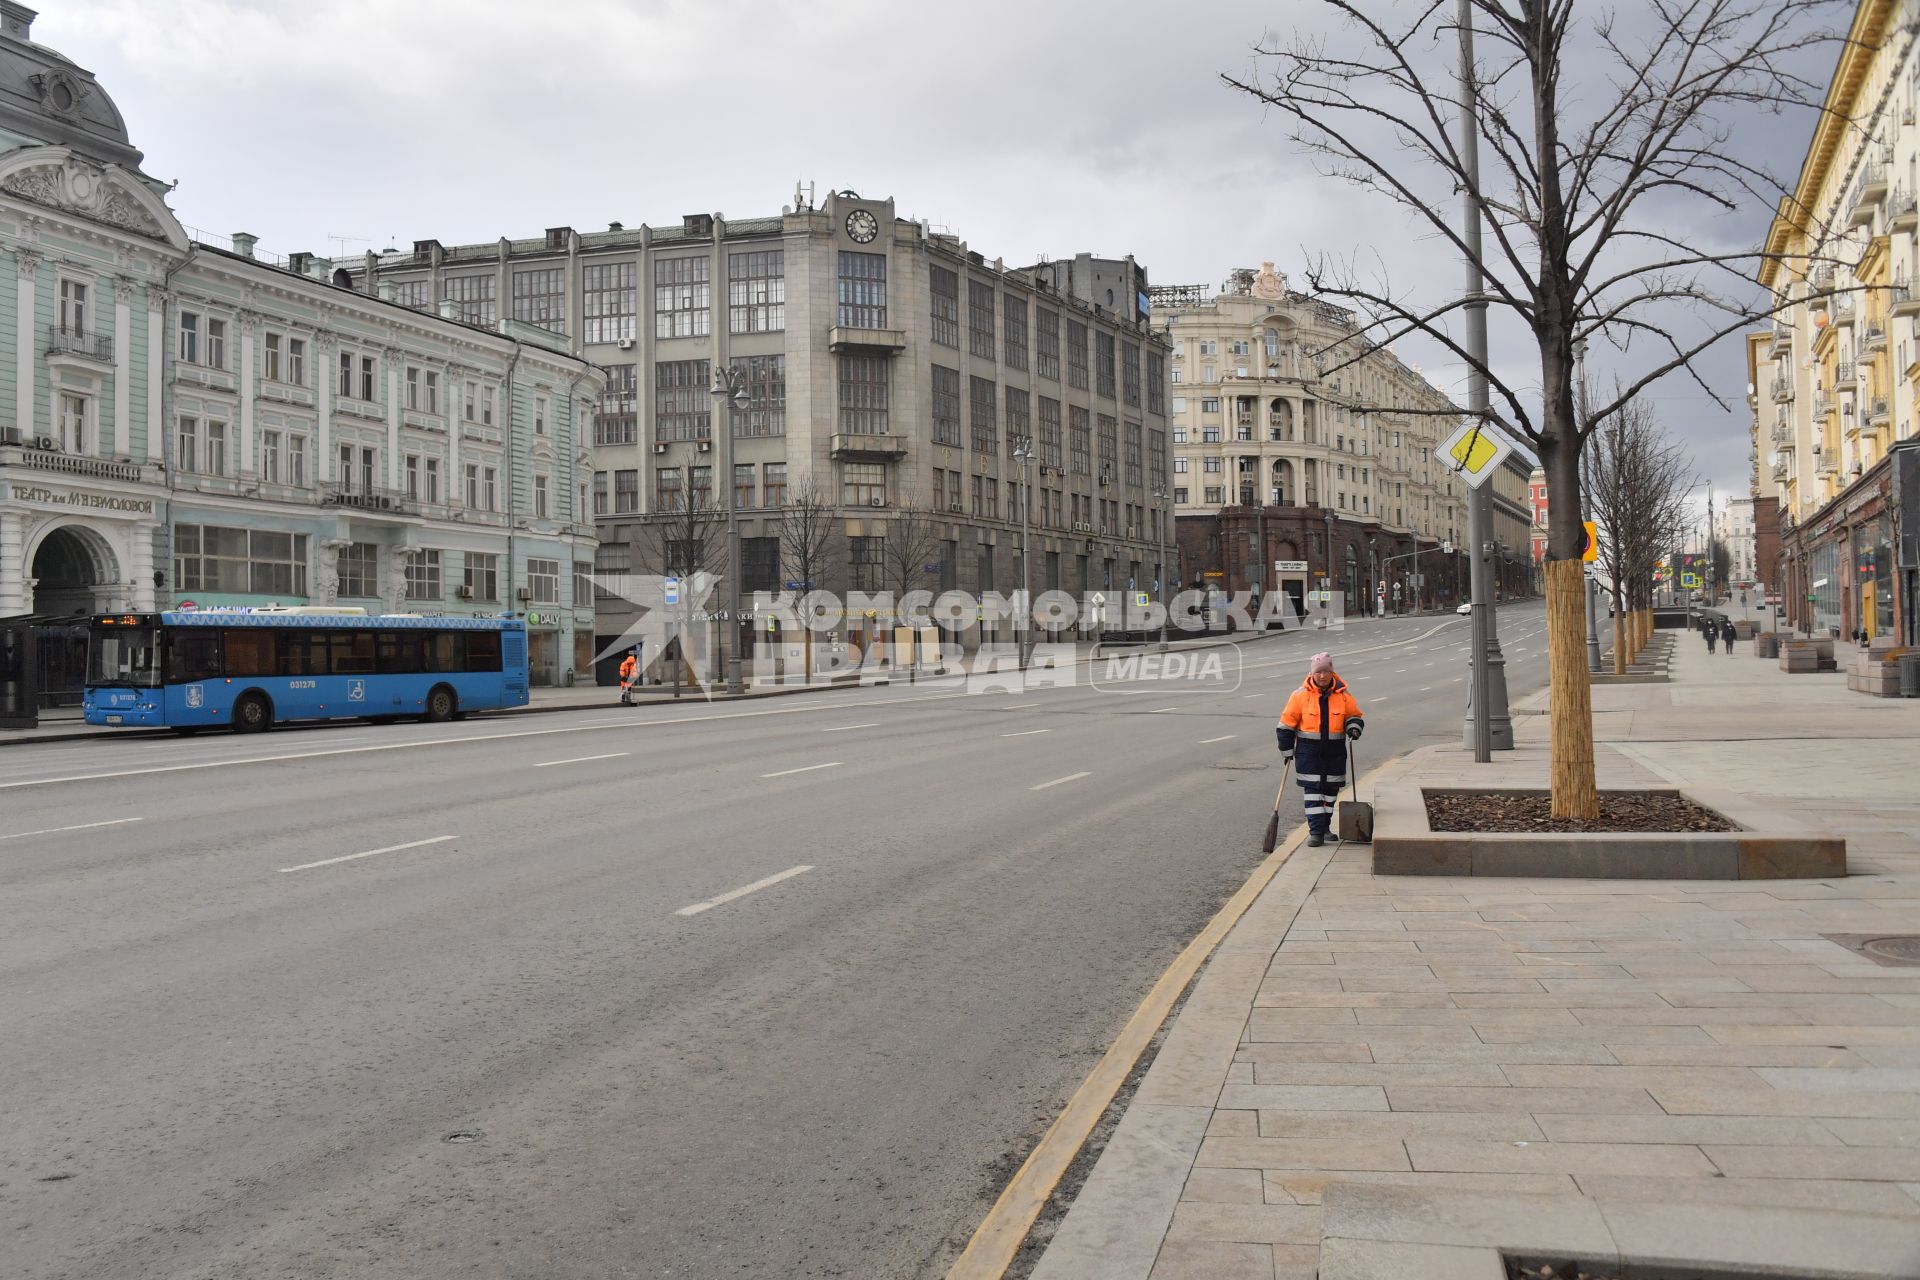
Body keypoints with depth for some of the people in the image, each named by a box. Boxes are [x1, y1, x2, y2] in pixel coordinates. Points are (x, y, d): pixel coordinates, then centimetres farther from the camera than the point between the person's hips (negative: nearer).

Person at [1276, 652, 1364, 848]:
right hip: (1308, 751, -3)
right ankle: (1316, 831, -4)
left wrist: (1354, 727, -11)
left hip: (1334, 750, 3)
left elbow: (1354, 715, 13)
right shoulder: (1300, 695, -6)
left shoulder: (1343, 696, 0)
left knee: (1330, 789, 11)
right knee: (1312, 790, -6)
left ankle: (1324, 827, 26)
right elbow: (1287, 723, 0)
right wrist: (1287, 750, -1)